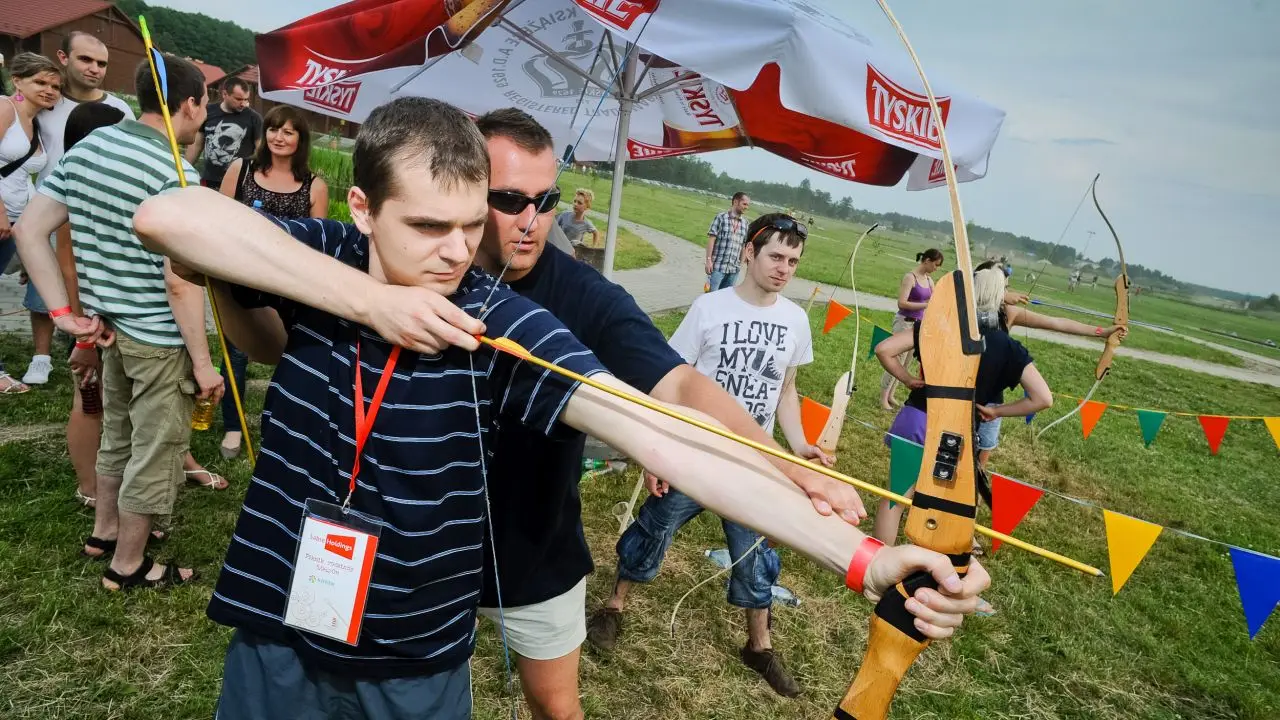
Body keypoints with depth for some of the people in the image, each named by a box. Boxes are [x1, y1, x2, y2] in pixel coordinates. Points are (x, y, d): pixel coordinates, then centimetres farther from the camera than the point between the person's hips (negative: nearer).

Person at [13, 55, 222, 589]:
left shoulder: (87, 147, 4)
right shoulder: (175, 175, -20)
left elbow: (29, 230, 3)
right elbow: (180, 284, -23)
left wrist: (63, 312, 3)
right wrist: (202, 362, -15)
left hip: (111, 326, 8)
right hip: (161, 339, -8)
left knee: (117, 435, 26)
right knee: (155, 452, 8)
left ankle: (104, 533, 44)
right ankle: (128, 566, 24)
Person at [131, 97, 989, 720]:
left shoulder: (503, 324, -21)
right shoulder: (320, 263, -12)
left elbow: (663, 437, -30)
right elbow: (166, 216, -25)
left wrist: (861, 556, -38)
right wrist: (365, 301, -31)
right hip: (276, 642, 2)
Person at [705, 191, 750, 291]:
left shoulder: (745, 223, 8)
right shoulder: (721, 217, -4)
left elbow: (744, 244, 13)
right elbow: (711, 239, -7)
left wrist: (741, 262, 12)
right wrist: (708, 260, -12)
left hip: (734, 269, 4)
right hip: (717, 266, -4)